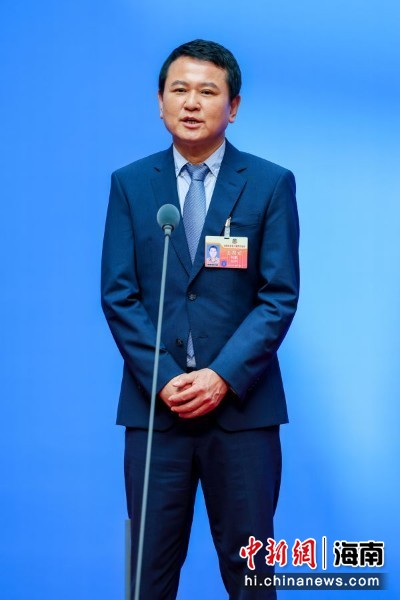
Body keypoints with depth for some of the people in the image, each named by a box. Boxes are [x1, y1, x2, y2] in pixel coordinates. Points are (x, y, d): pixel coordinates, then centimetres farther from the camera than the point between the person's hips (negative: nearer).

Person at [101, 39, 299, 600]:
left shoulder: (271, 184, 3)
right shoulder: (130, 184, 8)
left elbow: (280, 295, -3)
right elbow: (118, 295, 2)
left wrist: (223, 376, -14)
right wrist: (163, 379, -10)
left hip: (242, 402, -1)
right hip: (154, 403, 1)